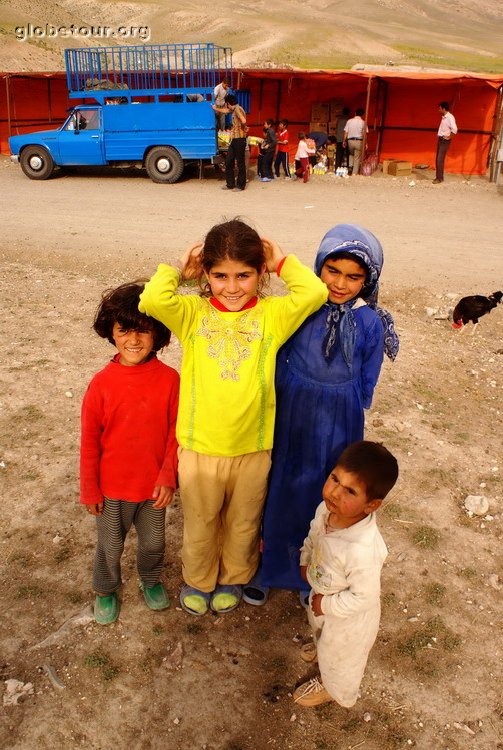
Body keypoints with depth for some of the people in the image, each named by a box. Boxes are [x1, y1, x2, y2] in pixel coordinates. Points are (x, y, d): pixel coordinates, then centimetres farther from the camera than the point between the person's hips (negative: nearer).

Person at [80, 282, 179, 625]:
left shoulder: (169, 379, -15)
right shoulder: (102, 383, -17)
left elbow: (175, 431, -6)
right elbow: (89, 440, -8)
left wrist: (168, 477, -8)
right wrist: (89, 490, -3)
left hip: (155, 484, 1)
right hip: (112, 487, -1)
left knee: (153, 542, 23)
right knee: (110, 545, 21)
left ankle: (151, 580, 53)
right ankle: (106, 590, 49)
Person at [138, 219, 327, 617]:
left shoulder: (271, 314, -6)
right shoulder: (193, 312, -6)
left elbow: (315, 292, -21)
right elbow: (152, 299, -24)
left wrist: (282, 261, -8)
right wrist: (178, 269, -9)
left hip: (253, 449, 0)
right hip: (199, 447, 0)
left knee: (243, 525, 23)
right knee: (200, 524, 23)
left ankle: (233, 579, 52)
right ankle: (198, 581, 51)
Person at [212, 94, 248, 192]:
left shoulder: (238, 109, -13)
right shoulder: (234, 110, 15)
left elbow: (243, 121, -31)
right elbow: (225, 110, 38)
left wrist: (244, 128, -13)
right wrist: (215, 108, 50)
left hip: (239, 139, -10)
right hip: (233, 139, 10)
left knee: (240, 163, -2)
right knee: (228, 162, 11)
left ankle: (241, 186, 4)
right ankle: (230, 184, 18)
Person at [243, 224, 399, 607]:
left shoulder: (371, 324, -10)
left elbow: (363, 393, -2)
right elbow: (277, 366, -1)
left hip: (336, 432, 0)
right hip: (288, 424, 0)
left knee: (322, 505, 17)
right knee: (276, 496, 15)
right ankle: (265, 568, 43)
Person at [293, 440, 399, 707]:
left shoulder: (363, 550, -47)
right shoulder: (327, 508, -25)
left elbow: (363, 597, -32)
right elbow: (314, 534, 0)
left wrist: (326, 605, -21)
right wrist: (306, 560, 3)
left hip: (349, 615, -6)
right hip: (322, 592, 6)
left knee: (338, 654, 26)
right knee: (319, 626, 38)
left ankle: (329, 687, 57)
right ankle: (320, 647, 72)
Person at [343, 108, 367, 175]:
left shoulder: (349, 121, 1)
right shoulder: (363, 122, -4)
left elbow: (346, 132, 2)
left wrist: (344, 141, 10)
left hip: (350, 141, 2)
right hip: (359, 141, -2)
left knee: (351, 154, 28)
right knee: (357, 158, 7)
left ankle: (350, 166, 7)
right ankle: (354, 173, 5)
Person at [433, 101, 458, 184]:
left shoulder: (450, 117, -16)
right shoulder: (443, 117, 10)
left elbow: (454, 129, -24)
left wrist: (449, 137, -14)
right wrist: (438, 137, 10)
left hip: (445, 141, -9)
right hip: (440, 139, 9)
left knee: (440, 159, -11)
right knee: (437, 159, 10)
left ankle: (440, 178, -6)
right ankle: (438, 176, 17)